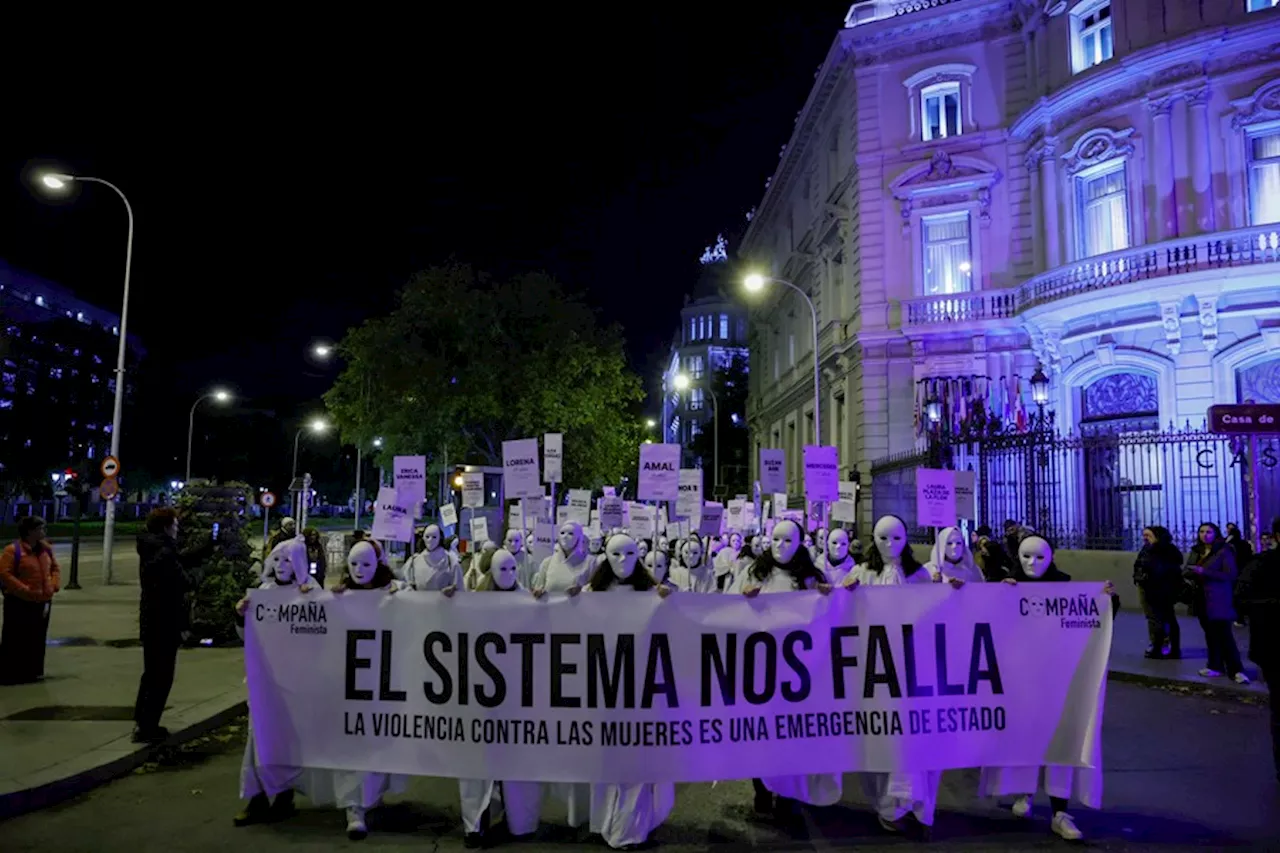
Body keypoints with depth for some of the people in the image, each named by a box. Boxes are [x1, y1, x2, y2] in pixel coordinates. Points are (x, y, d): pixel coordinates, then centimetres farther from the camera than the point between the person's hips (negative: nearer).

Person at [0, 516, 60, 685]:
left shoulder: (45, 548, 8)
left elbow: (55, 568, 17)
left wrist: (54, 585, 0)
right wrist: (26, 590, -22)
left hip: (43, 602, 7)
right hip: (20, 603, -7)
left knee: (38, 639, 13)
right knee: (16, 640, 0)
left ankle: (33, 671, 24)